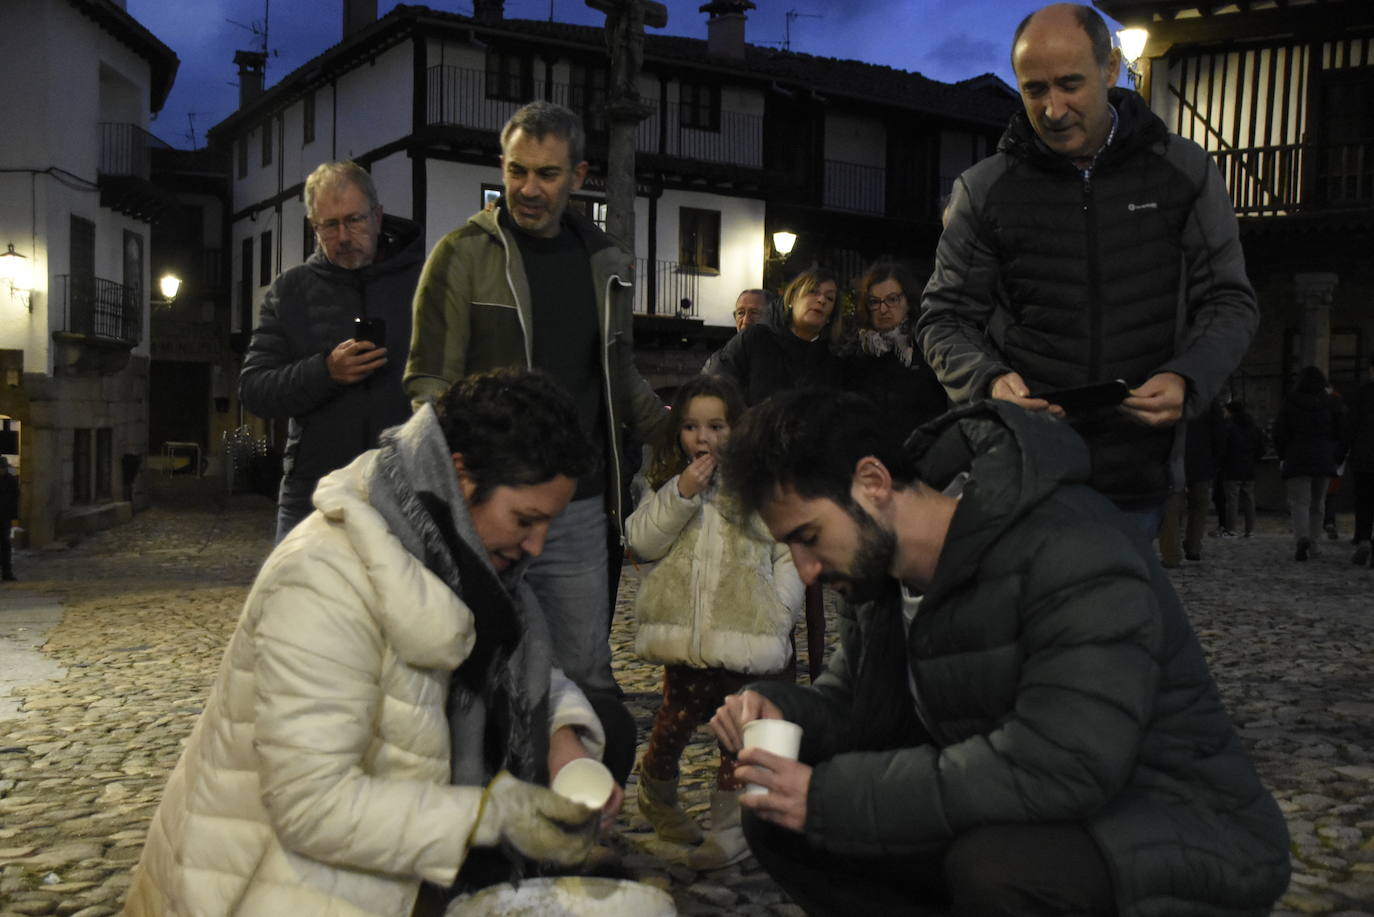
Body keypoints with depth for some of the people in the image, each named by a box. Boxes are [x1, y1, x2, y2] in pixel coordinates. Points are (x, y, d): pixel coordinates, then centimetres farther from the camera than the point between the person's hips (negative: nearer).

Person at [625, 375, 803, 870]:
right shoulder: (669, 483, 8)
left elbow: (789, 555, 3)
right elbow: (642, 541, -4)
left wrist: (779, 614, -6)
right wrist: (681, 493, -14)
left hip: (745, 635, -1)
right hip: (685, 633, 2)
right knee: (674, 721, 10)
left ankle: (730, 830, 18)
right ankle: (656, 795, 38)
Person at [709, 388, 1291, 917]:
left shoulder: (1069, 550, -25)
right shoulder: (878, 566, 1)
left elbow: (1059, 766, -34)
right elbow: (853, 704, 11)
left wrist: (829, 797, -30)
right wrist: (780, 710, -13)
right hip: (1010, 819, 7)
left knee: (996, 865, -38)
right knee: (778, 819, -3)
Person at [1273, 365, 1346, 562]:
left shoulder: (1290, 405, -2)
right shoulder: (1331, 404, 3)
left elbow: (1279, 433, -1)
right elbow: (1342, 433, 3)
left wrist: (1282, 457, 13)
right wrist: (1338, 458, 12)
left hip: (1296, 459, -2)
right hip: (1325, 461, 2)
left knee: (1299, 502, -5)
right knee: (1317, 503, 15)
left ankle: (1302, 538, -28)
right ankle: (1312, 542, 17)